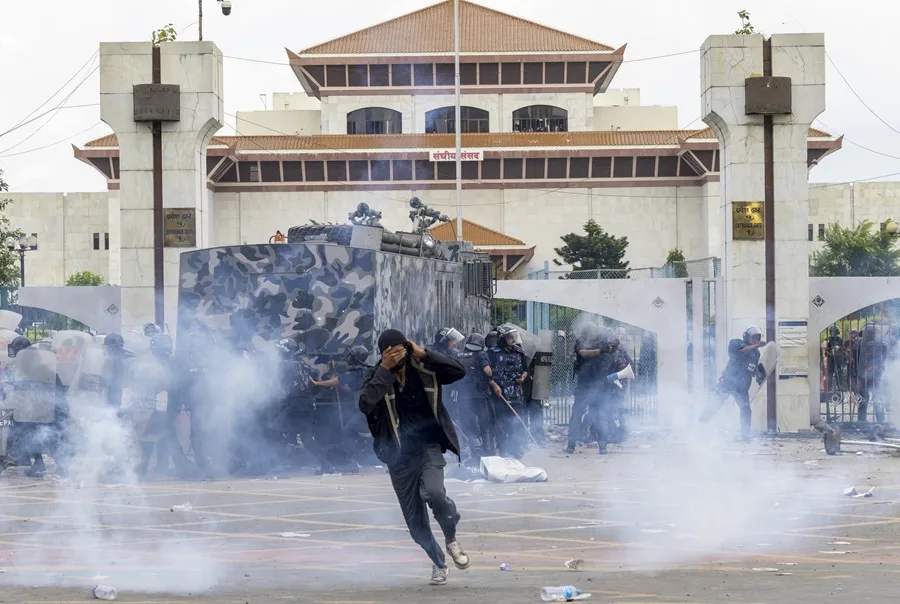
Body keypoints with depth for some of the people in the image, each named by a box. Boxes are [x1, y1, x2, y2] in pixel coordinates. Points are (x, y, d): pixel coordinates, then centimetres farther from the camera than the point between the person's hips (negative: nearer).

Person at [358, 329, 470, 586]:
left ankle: (452, 540, -2)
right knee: (415, 521, 6)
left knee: (434, 492, -30)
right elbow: (365, 405, -23)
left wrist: (424, 355, -17)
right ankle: (438, 563, 30)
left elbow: (459, 371, -13)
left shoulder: (423, 369, -3)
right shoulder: (376, 377, -5)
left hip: (428, 446, -1)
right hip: (399, 454, 1)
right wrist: (385, 370, -24)